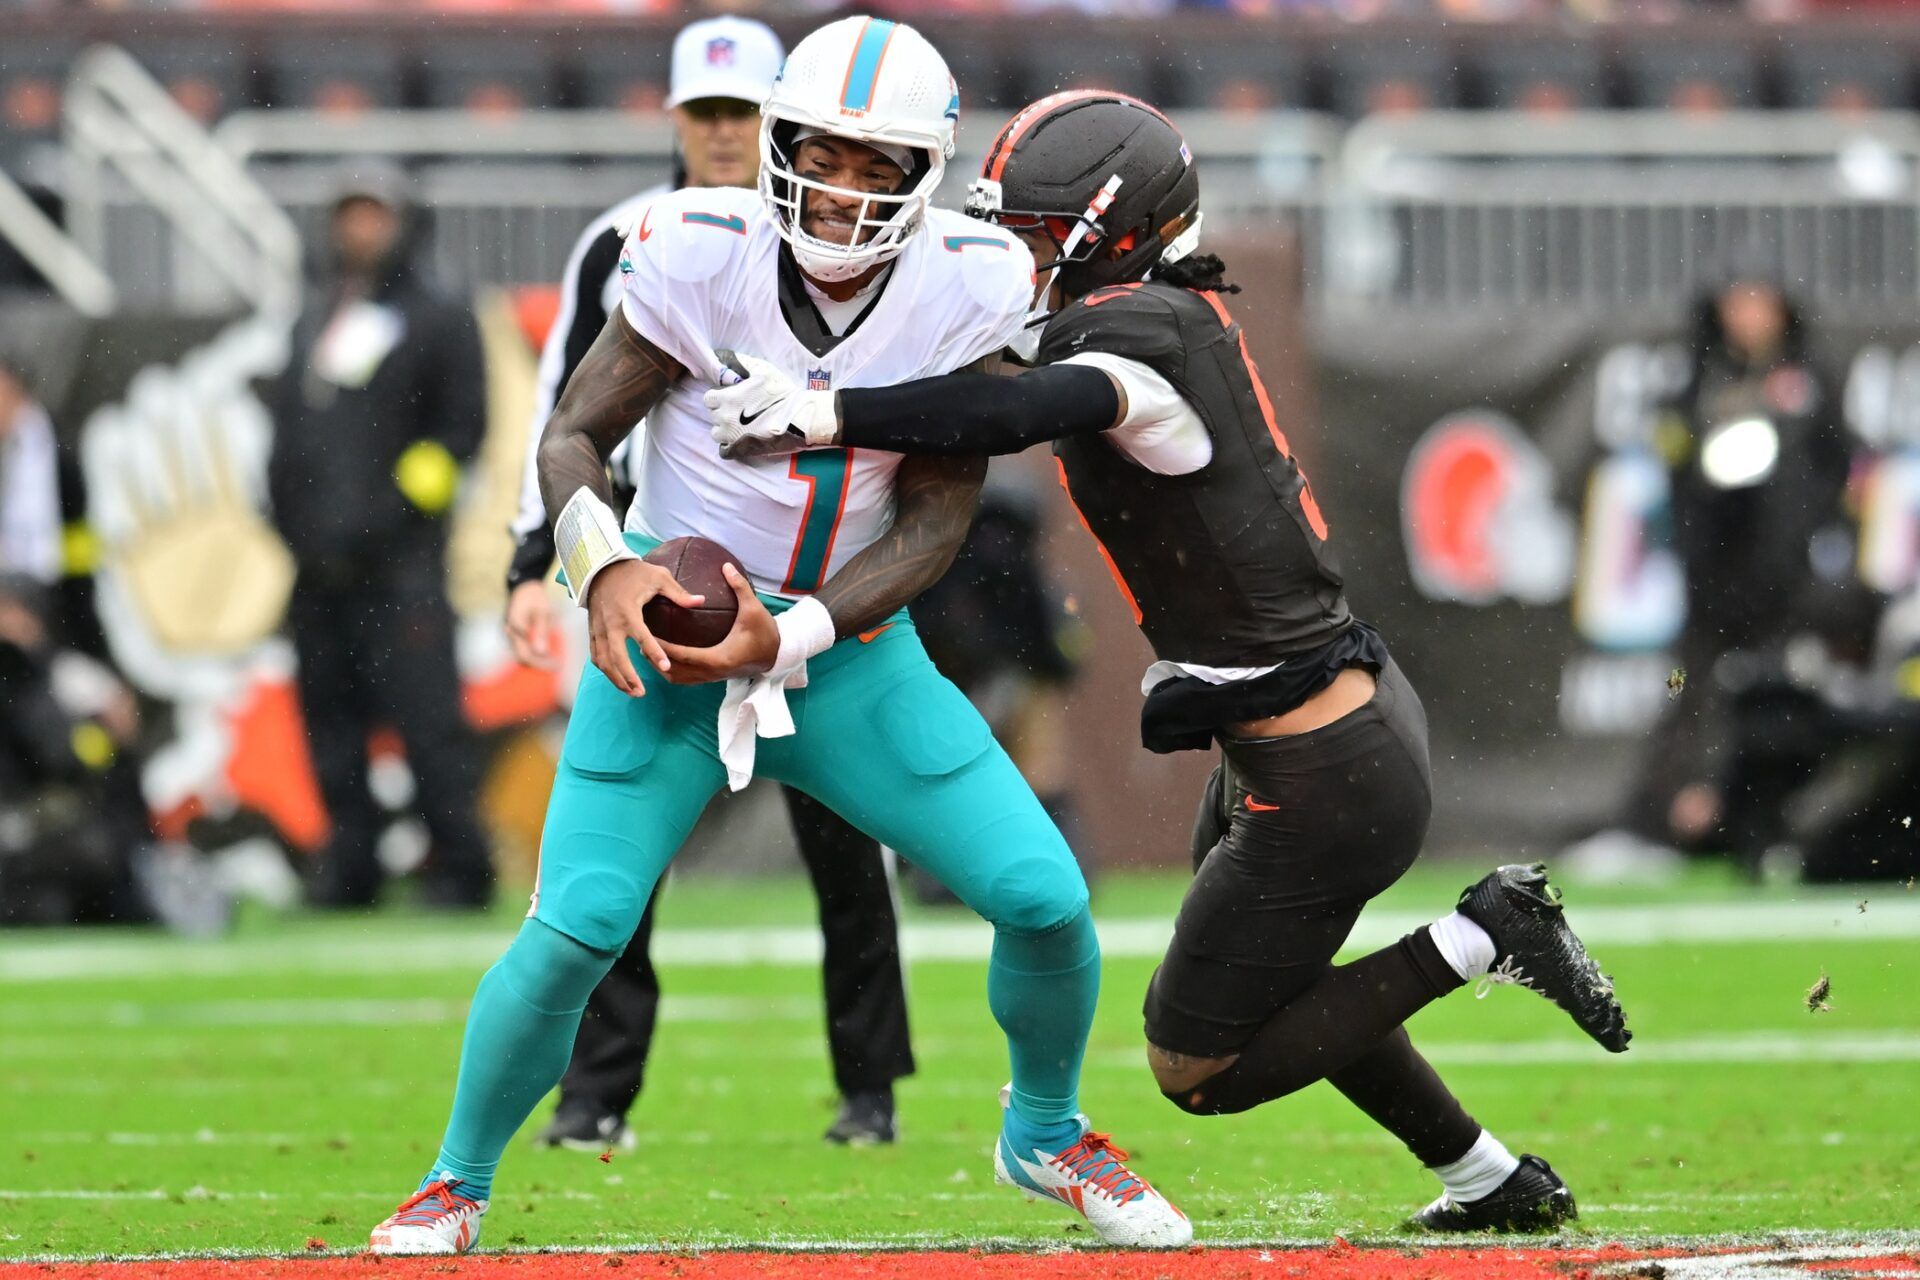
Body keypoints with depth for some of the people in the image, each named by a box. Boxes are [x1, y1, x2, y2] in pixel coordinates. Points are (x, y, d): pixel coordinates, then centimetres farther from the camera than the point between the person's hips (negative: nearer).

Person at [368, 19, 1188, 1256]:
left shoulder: (968, 289, -13)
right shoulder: (704, 255, -18)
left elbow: (937, 522, -11)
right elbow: (573, 437, -11)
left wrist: (789, 639, -23)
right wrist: (607, 565, -32)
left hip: (852, 646, 2)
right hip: (672, 634, -2)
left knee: (1046, 899, -6)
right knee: (577, 928, -17)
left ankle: (1047, 1132, 25)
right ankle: (458, 1182, 8)